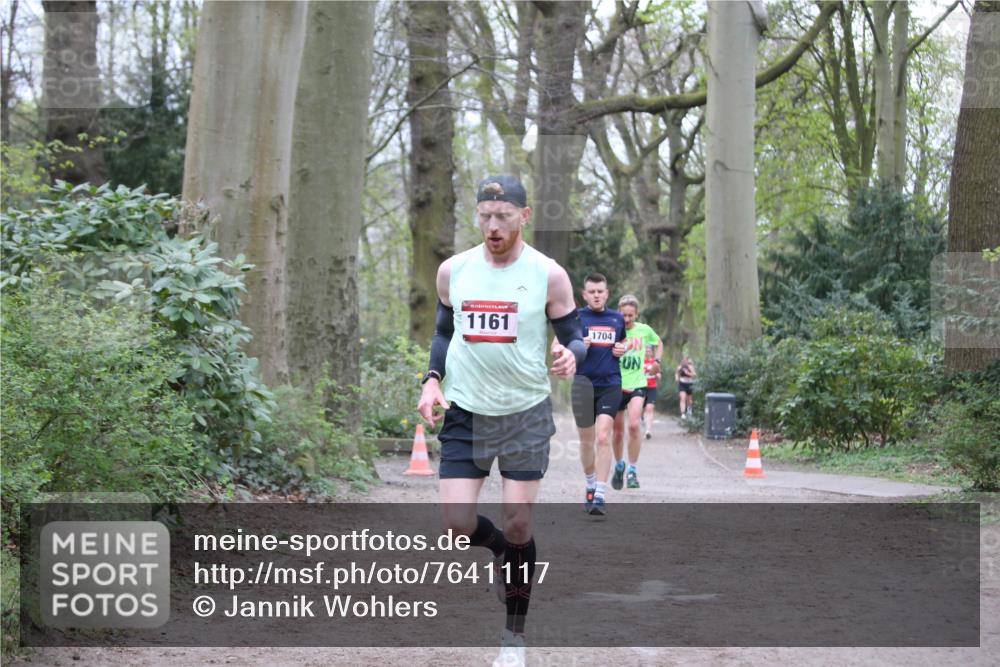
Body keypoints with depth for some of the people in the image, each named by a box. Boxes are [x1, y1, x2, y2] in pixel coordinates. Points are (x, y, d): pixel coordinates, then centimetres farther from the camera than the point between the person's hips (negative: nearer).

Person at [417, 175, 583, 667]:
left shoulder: (548, 275, -8)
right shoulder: (453, 271, 1)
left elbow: (574, 337, -2)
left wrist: (570, 356, -26)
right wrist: (432, 380, -2)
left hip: (525, 412, -2)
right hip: (464, 411, 2)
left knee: (517, 526, -1)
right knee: (458, 524, -6)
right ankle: (503, 551, 31)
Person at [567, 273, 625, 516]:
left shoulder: (617, 319, 11)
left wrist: (623, 349, 4)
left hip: (610, 386, 0)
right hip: (584, 385, 0)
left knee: (603, 438, -14)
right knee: (586, 441, 10)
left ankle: (599, 496, -16)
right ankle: (591, 485, 34)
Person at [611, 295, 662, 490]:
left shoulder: (644, 330, 1)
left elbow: (659, 343, 22)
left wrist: (657, 360, 8)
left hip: (637, 385, 0)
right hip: (617, 386, 0)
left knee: (634, 426, -19)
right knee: (618, 431, 9)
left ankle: (632, 471, -9)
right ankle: (619, 466, 34)